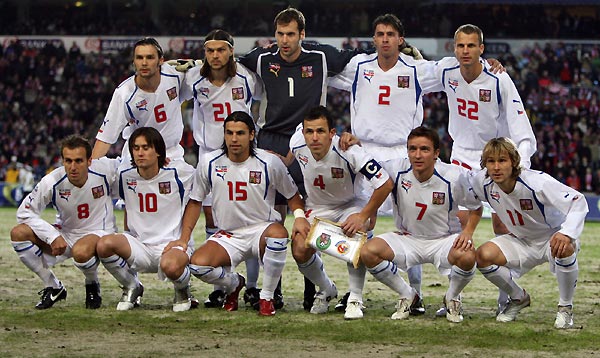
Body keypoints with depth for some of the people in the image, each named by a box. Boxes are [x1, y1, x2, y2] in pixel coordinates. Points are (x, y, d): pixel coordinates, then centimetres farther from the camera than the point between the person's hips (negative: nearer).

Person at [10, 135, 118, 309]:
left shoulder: (105, 170, -20)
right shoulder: (51, 182, -19)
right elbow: (24, 212, -13)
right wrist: (53, 236, -24)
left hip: (100, 232, -3)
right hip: (65, 235, 3)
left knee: (80, 252, -40)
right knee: (18, 233, -19)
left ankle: (92, 285, -2)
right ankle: (53, 287, -4)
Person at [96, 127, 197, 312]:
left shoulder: (179, 174, -6)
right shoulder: (126, 176, 5)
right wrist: (126, 245, 16)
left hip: (172, 243, -4)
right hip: (139, 246, 4)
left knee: (170, 266, -40)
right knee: (104, 244, -26)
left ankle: (182, 290, 1)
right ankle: (132, 288, 2)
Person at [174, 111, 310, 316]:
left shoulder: (269, 162, -7)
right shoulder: (209, 163, -2)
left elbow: (292, 195, 8)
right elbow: (195, 201, 10)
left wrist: (299, 216, -13)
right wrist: (184, 240, 3)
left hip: (262, 231, -2)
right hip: (227, 236, 2)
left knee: (278, 233, -39)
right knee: (198, 265, -27)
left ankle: (267, 297, -17)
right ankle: (234, 283, 10)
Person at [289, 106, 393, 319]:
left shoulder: (348, 151, -34)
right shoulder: (297, 144, -21)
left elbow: (385, 184, -28)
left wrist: (363, 216, -28)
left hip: (348, 205, -3)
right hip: (316, 208, 3)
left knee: (356, 234, -34)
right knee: (300, 251, -18)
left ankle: (355, 299, -18)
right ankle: (326, 290, 14)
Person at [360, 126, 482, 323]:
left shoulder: (454, 176, -17)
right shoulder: (396, 170, -14)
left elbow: (476, 207, -1)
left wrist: (468, 231, -16)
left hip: (444, 239, -2)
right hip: (407, 238, 2)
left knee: (467, 257, -36)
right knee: (368, 252, -24)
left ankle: (452, 298, 1)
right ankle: (408, 296, 2)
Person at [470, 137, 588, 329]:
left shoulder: (537, 182, -31)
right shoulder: (483, 182, -17)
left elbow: (578, 201, -32)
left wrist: (567, 233, -48)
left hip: (553, 238, -4)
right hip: (522, 242, 5)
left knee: (564, 249, -40)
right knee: (484, 255, -22)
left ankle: (565, 308, -15)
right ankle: (519, 298, 7)